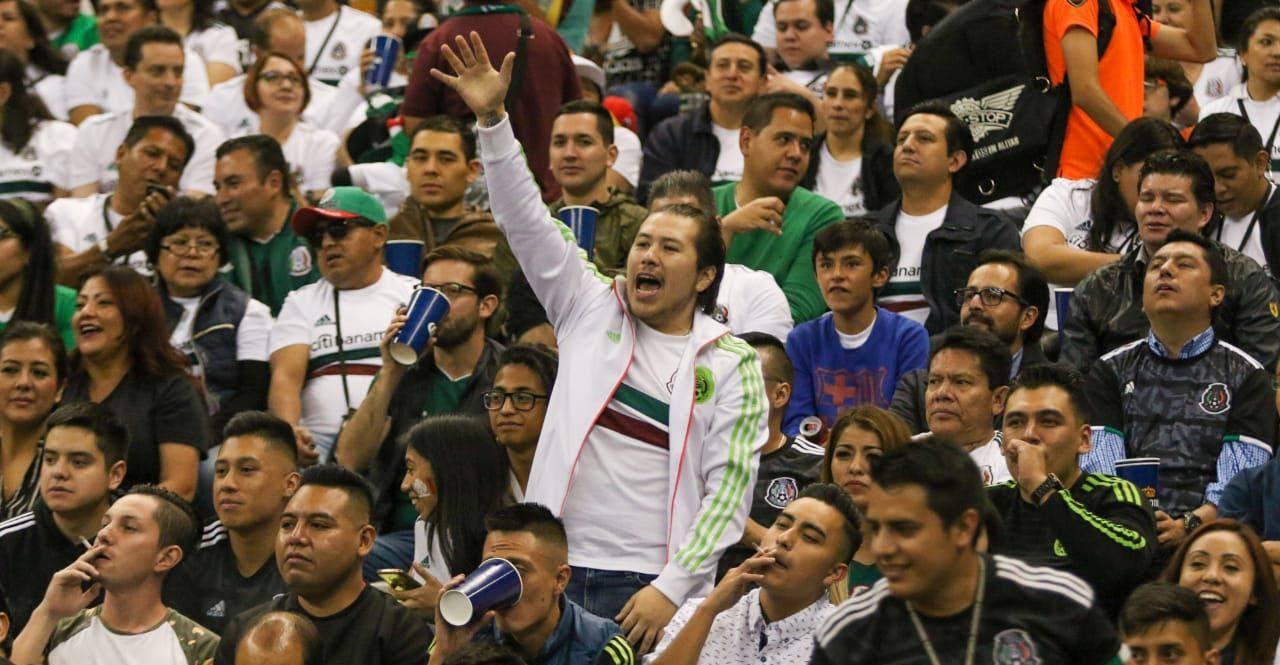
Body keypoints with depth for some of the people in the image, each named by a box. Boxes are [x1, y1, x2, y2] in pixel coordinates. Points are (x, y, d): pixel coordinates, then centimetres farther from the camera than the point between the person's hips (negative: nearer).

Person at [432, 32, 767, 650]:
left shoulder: (732, 364, 4)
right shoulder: (591, 311, 12)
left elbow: (729, 486, -3)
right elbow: (527, 223, 5)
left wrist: (671, 587, -12)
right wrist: (492, 119, -6)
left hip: (646, 589, -2)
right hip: (551, 569, 2)